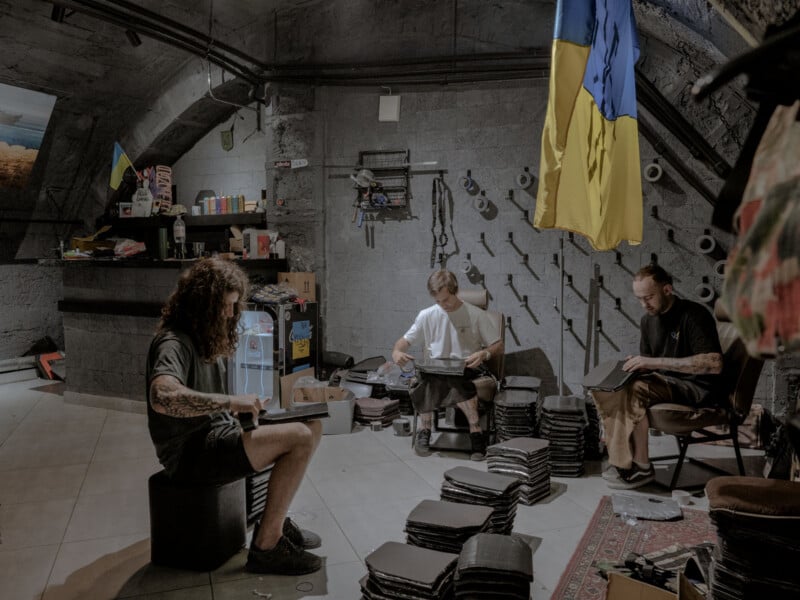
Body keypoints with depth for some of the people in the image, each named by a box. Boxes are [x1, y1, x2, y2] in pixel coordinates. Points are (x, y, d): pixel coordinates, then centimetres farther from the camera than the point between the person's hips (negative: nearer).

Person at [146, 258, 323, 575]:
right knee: (301, 438, -23)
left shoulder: (204, 338, 13)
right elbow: (162, 397, -38)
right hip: (193, 453, -10)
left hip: (217, 435, 10)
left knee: (310, 428, 3)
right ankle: (266, 546, -11)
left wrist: (241, 406, 0)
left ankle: (275, 521, 11)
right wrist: (231, 401, -34)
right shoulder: (173, 343, -18)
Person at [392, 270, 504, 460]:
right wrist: (396, 352, -15)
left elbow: (498, 345, 3)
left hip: (467, 371, -2)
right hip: (434, 371, 2)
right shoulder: (426, 315, 6)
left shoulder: (476, 315, 0)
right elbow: (405, 340, 10)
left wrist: (483, 354, -20)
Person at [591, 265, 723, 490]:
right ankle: (621, 460, -5)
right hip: (664, 382, 8)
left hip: (697, 388, -8)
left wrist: (656, 362, -31)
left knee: (634, 391, -32)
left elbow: (714, 364, -28)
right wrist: (635, 364, -7)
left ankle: (641, 467, -16)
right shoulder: (648, 320, 8)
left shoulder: (694, 315, -16)